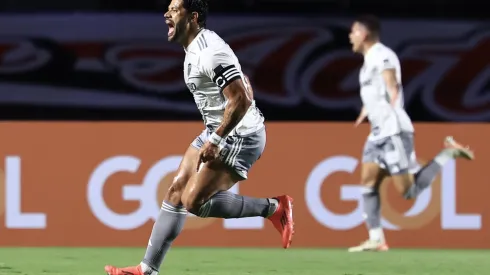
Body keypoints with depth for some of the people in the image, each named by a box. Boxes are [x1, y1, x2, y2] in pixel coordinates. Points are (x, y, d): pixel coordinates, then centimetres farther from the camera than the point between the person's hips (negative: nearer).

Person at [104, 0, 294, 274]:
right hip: (218, 131, 10)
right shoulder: (195, 49, 10)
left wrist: (214, 141, -24)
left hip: (238, 137, -10)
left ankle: (273, 208, -2)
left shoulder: (210, 52, -23)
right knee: (176, 191, 6)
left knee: (193, 201, -14)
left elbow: (241, 100, -27)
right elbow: (242, 83, 21)